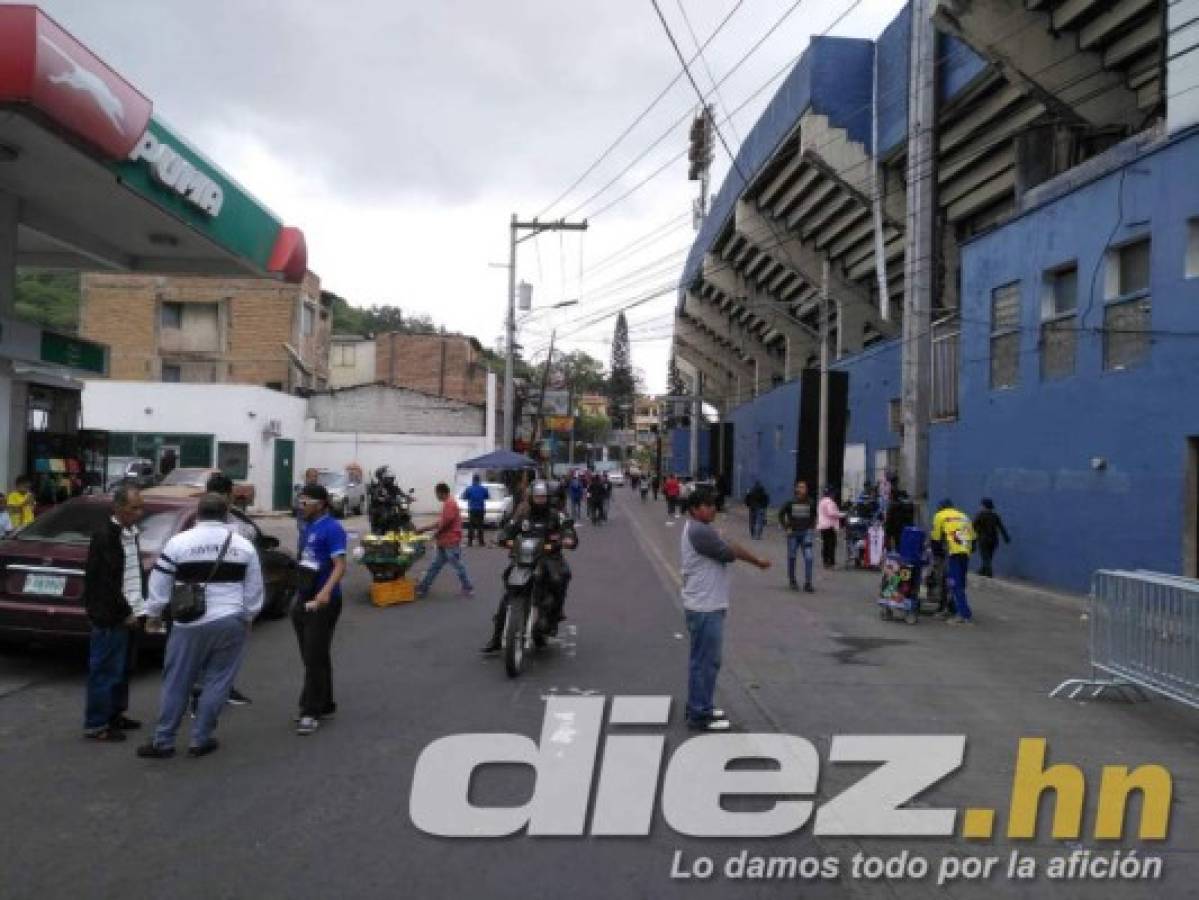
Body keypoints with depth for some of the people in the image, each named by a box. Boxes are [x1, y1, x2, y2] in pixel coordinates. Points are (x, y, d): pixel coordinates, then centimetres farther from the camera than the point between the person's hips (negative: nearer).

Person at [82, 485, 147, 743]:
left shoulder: (132, 533, 11)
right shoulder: (104, 536, -15)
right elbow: (106, 581, -18)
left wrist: (139, 608, 10)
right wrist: (125, 613, -15)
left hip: (130, 615, 8)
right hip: (112, 617, -8)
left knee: (123, 669, 16)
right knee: (106, 671, -1)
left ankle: (115, 714, 28)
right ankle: (96, 724, 7)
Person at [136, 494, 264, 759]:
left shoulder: (179, 542, -3)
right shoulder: (244, 546, 4)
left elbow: (159, 585, 1)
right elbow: (254, 591, 10)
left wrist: (153, 613, 15)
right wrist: (248, 618, 23)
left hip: (190, 624, -1)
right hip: (230, 624, 1)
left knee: (177, 682, 9)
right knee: (217, 682, 9)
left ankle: (163, 741, 16)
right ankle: (200, 740, 13)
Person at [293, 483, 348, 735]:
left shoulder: (332, 528, -15)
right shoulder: (307, 527, 12)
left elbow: (340, 566, -23)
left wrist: (326, 591, -37)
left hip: (323, 603, -9)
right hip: (303, 600, 9)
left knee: (315, 657, -7)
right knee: (311, 656, 14)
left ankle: (311, 713, -1)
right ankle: (324, 705, 25)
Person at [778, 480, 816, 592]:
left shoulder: (811, 503, -1)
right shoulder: (791, 502, -6)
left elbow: (814, 515, 17)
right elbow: (781, 514, 4)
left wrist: (812, 526, 8)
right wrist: (786, 528, -1)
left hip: (806, 533, 0)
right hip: (793, 533, 0)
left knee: (808, 557, -11)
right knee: (791, 557, 9)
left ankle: (808, 583, -6)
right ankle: (792, 581, 27)